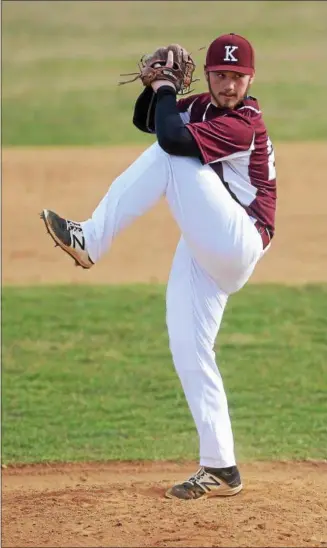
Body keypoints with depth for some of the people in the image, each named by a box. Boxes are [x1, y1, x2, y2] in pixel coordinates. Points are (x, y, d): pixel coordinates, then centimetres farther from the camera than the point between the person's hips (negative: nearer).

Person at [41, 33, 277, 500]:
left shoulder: (244, 124, -18)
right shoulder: (201, 107, 10)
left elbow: (172, 138, -29)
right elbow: (146, 120, 21)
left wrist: (165, 91, -12)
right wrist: (155, 88, 2)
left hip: (236, 245, -9)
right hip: (203, 255, 9)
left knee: (169, 157, -20)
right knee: (188, 351, 2)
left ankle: (91, 241, -16)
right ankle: (220, 468, 4)